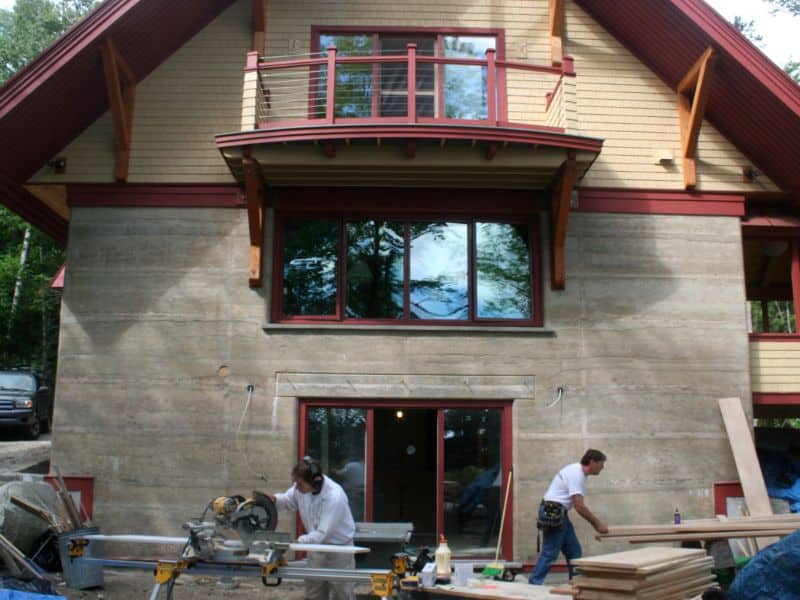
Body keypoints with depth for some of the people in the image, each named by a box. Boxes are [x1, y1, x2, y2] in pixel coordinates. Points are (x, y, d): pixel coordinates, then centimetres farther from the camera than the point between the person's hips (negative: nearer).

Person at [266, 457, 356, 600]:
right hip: (317, 546, 6)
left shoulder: (335, 497, -34)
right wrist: (274, 499, -17)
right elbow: (288, 500, 6)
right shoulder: (302, 486, -16)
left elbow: (322, 534, -33)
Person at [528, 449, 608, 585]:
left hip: (559, 513, 11)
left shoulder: (578, 472, 13)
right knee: (550, 553, -8)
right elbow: (579, 507, -22)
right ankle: (533, 585, -3)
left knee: (574, 551, 13)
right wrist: (597, 524, -14)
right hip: (552, 513, -11)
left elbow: (579, 504, 20)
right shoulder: (576, 475, -18)